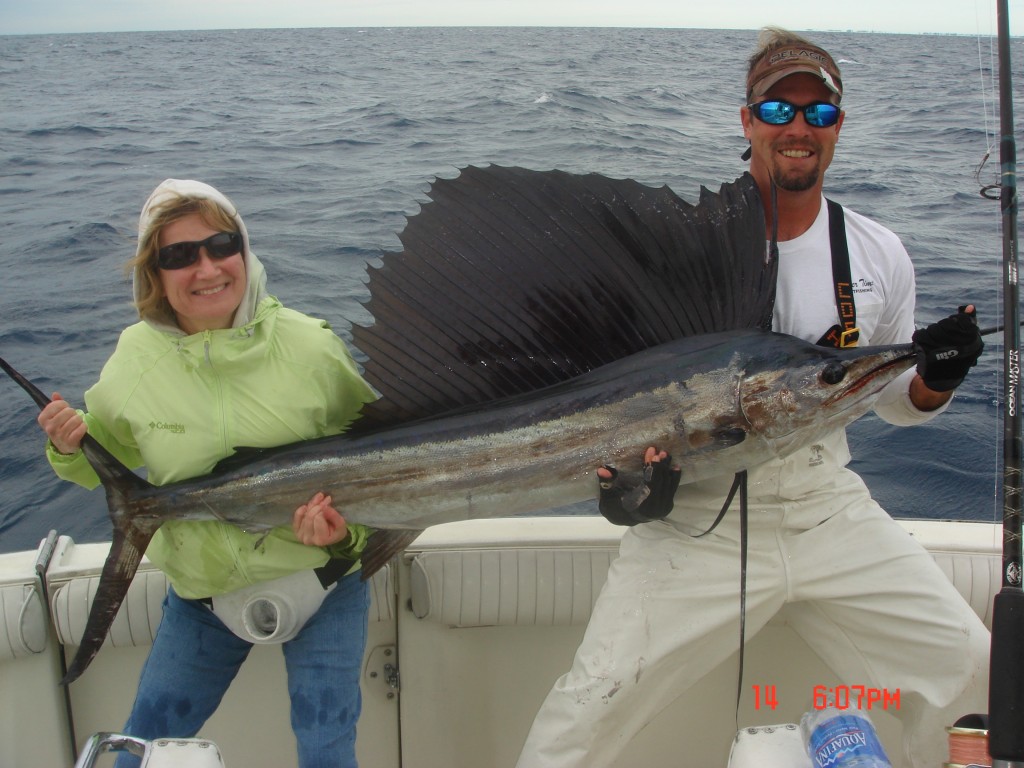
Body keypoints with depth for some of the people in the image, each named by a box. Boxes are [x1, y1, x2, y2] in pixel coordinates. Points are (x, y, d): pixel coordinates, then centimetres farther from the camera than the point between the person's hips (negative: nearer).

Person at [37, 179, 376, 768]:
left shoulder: (310, 346, -16)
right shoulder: (136, 357, -8)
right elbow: (109, 462, 9)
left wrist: (347, 528, -22)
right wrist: (71, 448, -12)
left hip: (321, 579, -2)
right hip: (202, 592, 3)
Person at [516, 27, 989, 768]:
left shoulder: (879, 254, 4)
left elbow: (892, 400, 14)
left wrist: (934, 381, -8)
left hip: (832, 509, 4)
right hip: (698, 519, -3)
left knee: (972, 672, 1)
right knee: (592, 704, -13)